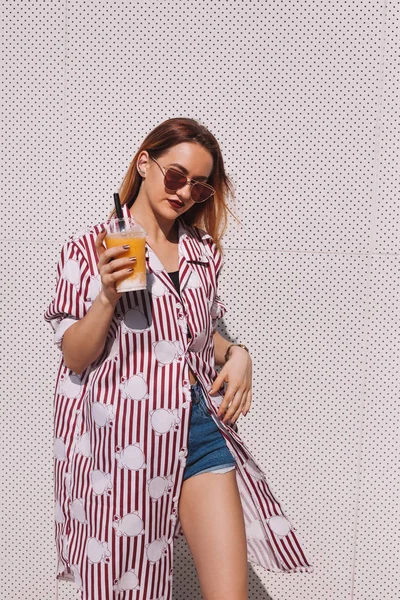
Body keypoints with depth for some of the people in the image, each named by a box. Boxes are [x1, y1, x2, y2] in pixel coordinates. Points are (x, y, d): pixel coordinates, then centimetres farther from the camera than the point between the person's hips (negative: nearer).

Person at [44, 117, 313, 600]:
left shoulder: (203, 252, 11)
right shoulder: (89, 249, -3)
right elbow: (75, 357, -5)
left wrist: (235, 353, 2)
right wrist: (108, 295, -21)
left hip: (199, 425, 4)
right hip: (123, 435, -3)